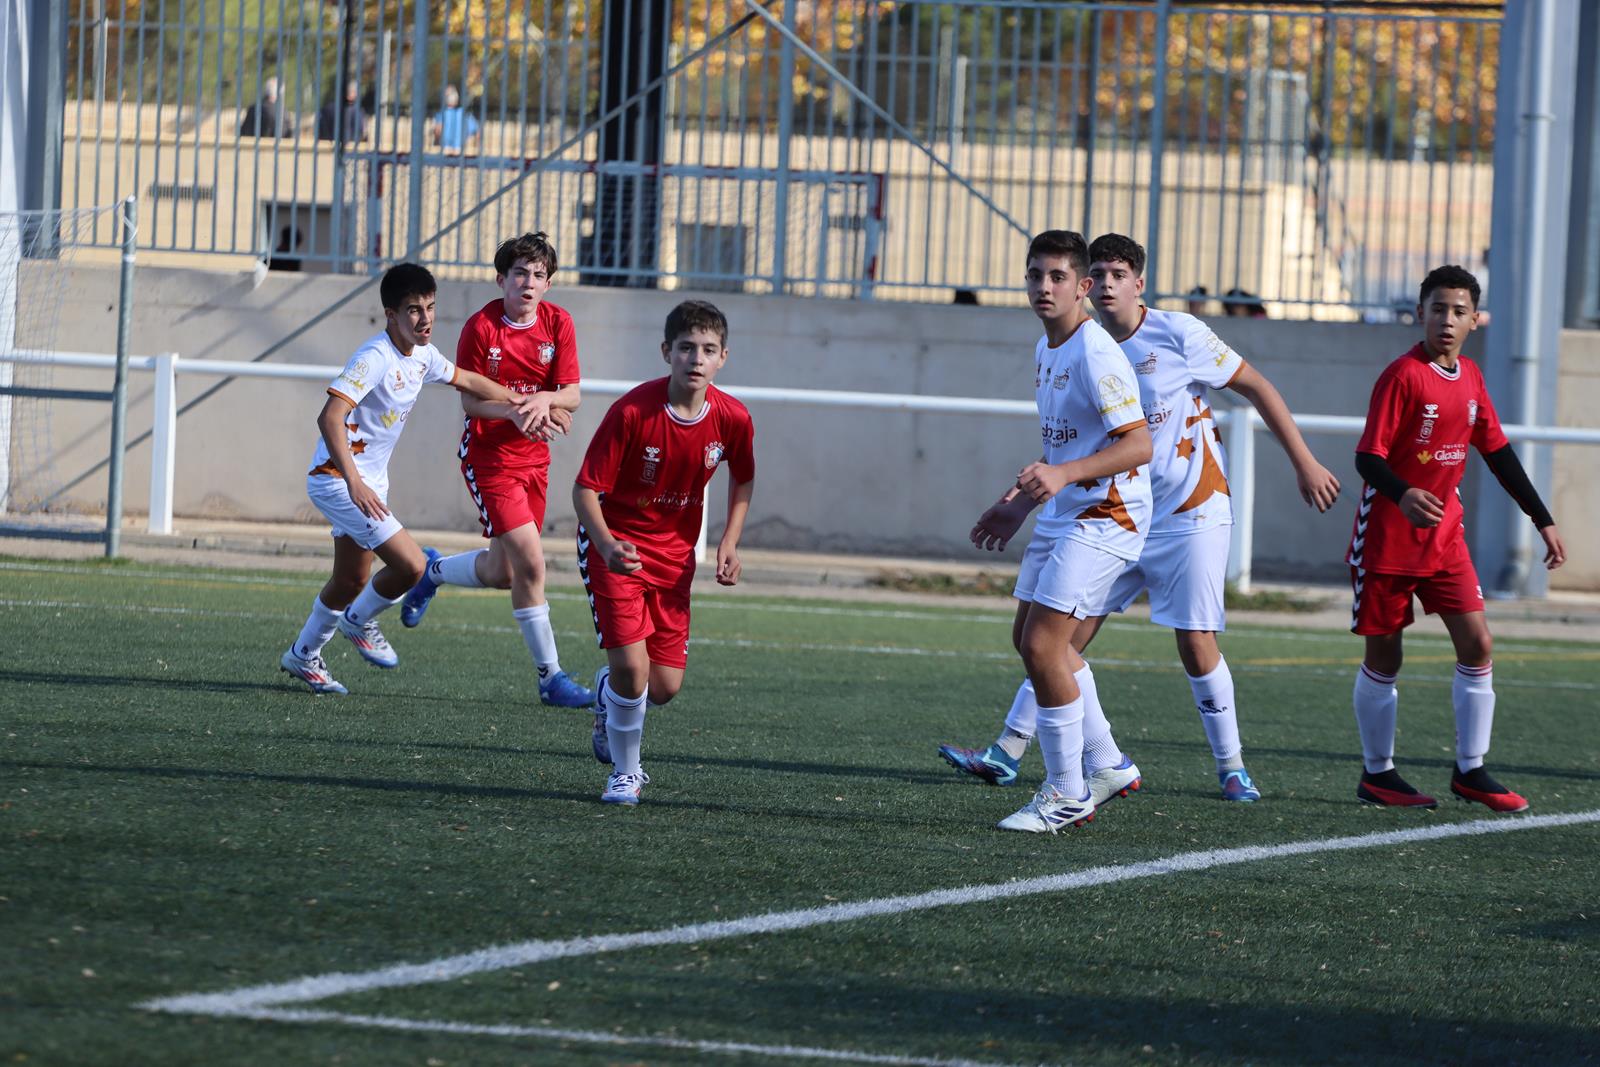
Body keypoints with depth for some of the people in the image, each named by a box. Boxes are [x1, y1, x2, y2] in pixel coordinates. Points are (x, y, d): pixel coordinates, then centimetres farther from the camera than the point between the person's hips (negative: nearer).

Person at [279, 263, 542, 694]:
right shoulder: (376, 357, -23)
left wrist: (517, 404, 22)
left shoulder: (422, 355, 4)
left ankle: (303, 655, 36)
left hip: (368, 482, 9)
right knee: (410, 564, -16)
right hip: (338, 479, -9)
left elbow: (466, 380, 26)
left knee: (351, 582, 18)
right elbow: (329, 417, -33)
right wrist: (354, 482, -41)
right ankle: (360, 621, 10)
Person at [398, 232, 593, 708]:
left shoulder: (558, 323, 0)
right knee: (530, 561, -15)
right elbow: (470, 401, -11)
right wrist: (518, 411, -28)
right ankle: (550, 676, -8)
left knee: (502, 573, 13)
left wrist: (546, 400, -24)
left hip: (533, 458, 6)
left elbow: (571, 395, -1)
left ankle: (433, 571, 44)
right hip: (489, 457, -6)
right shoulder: (481, 327, -13)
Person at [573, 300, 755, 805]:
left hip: (675, 551, 4)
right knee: (631, 666, -17)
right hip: (616, 545, -4)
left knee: (664, 687, 2)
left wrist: (729, 544, -1)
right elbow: (585, 488, -19)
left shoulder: (733, 419, -12)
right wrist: (607, 547, -36)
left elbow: (742, 480, 10)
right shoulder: (632, 412, -24)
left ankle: (609, 691, 39)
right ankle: (625, 771, 8)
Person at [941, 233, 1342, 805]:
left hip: (1191, 516, -5)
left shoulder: (1177, 335, -10)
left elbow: (1257, 389, -2)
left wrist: (1305, 465, -4)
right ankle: (1007, 753, 1)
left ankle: (1231, 767, 9)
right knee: (1065, 634, -2)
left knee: (1197, 645, -7)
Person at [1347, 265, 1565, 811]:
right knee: (1383, 657, 2)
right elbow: (1368, 457, -19)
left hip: (1444, 535, 6)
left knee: (1477, 642, -4)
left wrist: (1542, 520, 14)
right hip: (1387, 536, -6)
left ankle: (1471, 771, 3)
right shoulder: (1402, 376, -14)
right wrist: (1402, 496, -39)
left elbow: (1498, 452, 16)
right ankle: (1377, 773, 14)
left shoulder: (1470, 378, 7)